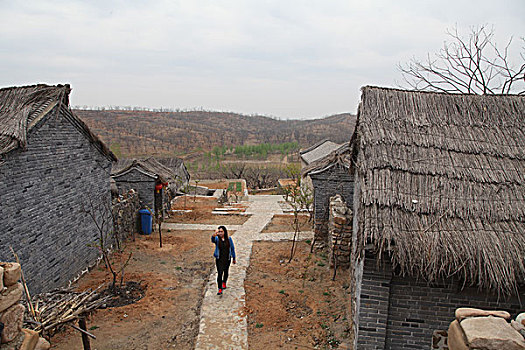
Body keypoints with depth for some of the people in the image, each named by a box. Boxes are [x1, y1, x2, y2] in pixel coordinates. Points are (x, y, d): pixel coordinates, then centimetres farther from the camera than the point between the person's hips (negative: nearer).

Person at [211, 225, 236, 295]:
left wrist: (234, 258, 10)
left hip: (227, 258, 2)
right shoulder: (217, 239, -9)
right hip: (219, 259, -2)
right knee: (219, 273, -9)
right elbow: (213, 239, -34)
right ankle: (220, 289, -2)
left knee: (226, 271, 19)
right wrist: (215, 233, -56)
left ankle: (224, 283, 47)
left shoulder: (229, 239, -3)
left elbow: (232, 248, 6)